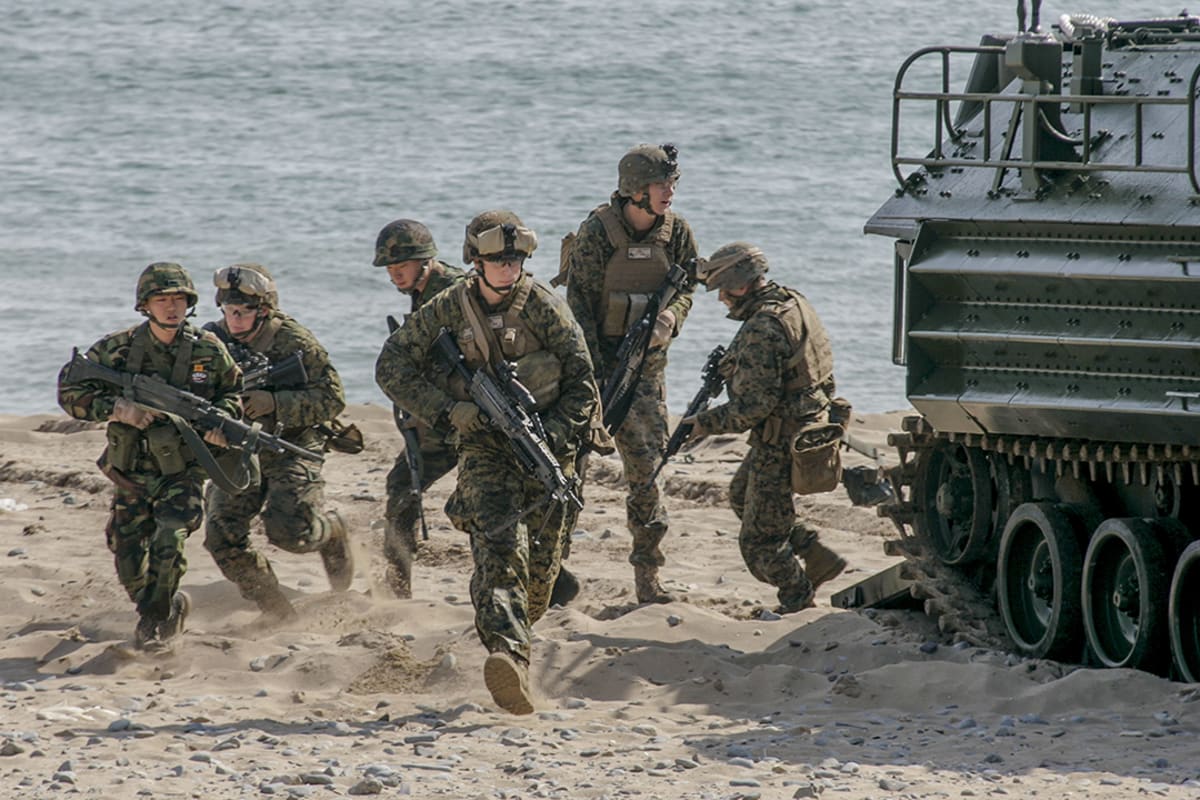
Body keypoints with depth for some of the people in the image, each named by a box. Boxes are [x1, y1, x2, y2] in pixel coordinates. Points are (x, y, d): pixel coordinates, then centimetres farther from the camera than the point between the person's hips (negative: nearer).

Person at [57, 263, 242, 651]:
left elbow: (233, 390, 10)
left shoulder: (209, 350, -6)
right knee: (128, 560, 6)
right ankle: (172, 606, 33)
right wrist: (117, 408, -21)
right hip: (132, 471, 2)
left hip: (182, 472, -2)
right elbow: (69, 392, -7)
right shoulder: (117, 349, -9)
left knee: (168, 543, -22)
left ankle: (156, 618, -2)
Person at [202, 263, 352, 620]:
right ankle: (275, 610, 8)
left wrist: (275, 403, -26)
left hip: (291, 450, -4)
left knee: (288, 532, -18)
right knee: (223, 537, -10)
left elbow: (332, 399, -14)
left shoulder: (294, 342, -14)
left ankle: (332, 532, 19)